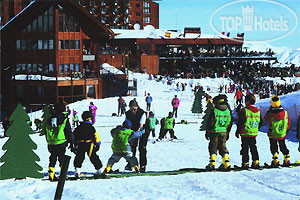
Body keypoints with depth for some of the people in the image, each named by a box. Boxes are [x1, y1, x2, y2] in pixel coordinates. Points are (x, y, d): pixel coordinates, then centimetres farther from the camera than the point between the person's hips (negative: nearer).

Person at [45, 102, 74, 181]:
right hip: (61, 144, -4)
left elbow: (46, 134, 17)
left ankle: (51, 173, 8)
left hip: (51, 145, 4)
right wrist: (71, 143, 5)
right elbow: (69, 133, -3)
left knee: (52, 159, 13)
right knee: (62, 159, 4)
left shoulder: (49, 121, 10)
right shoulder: (65, 120, -6)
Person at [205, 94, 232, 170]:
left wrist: (207, 132, 1)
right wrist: (227, 133, 21)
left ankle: (212, 163, -4)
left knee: (213, 147, 4)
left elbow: (210, 122, -9)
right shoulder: (228, 110, 3)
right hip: (224, 132, 4)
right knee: (223, 147, 13)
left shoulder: (214, 111, -12)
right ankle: (226, 163, 6)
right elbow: (230, 122, 11)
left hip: (214, 132, -4)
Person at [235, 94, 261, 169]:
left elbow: (240, 123, -13)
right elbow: (260, 123, 15)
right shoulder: (257, 111, 7)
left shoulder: (244, 111, -14)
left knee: (245, 148, 0)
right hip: (254, 134, 6)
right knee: (253, 147, 14)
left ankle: (245, 163, -1)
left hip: (245, 134, -6)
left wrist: (237, 132, -3)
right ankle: (256, 162, 10)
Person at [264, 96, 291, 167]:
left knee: (274, 148, 10)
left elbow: (266, 118, 1)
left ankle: (276, 160, 3)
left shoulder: (271, 114, -22)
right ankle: (287, 159, 22)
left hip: (273, 135, -3)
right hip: (282, 134, 3)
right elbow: (288, 123, 0)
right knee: (283, 147, 20)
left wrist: (270, 110, 3)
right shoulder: (285, 113, -13)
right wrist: (286, 130, 16)